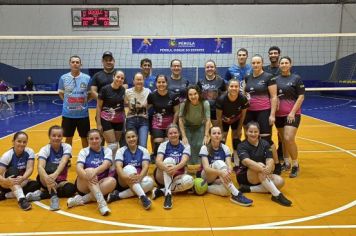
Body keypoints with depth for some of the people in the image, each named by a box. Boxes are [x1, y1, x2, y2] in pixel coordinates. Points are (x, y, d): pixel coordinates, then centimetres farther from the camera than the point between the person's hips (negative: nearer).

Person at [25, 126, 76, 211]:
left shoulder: (67, 147, -10)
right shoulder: (45, 149, -14)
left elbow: (63, 162, -30)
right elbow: (40, 166, -33)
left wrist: (55, 174, -51)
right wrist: (47, 179, -55)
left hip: (60, 180, 2)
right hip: (44, 180, -2)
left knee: (71, 188, -32)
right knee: (50, 166, -34)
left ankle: (42, 194, -23)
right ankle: (53, 195, -39)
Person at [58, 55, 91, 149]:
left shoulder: (87, 78, -3)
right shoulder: (63, 78, 0)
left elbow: (90, 94, 8)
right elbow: (61, 93, 11)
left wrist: (84, 101, -4)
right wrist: (68, 102, 0)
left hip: (83, 114, 0)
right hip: (67, 114, 1)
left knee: (84, 137, 10)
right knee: (68, 138, 13)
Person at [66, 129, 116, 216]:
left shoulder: (107, 150, 3)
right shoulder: (84, 151, 2)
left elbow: (106, 165, -17)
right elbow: (78, 168, -15)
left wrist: (95, 171, -39)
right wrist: (87, 176, -37)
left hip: (100, 184, 1)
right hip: (84, 186, -1)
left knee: (112, 181, -29)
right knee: (89, 170, -31)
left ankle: (82, 199, -29)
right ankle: (101, 203, -44)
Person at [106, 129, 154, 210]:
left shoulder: (143, 150, 2)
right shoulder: (121, 151, 0)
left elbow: (145, 166, -12)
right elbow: (118, 166, -15)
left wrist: (140, 176, -35)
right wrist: (124, 177, -37)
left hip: (140, 178, 2)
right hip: (124, 181, -1)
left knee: (149, 182, -32)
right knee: (129, 168, -33)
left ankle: (119, 195, -31)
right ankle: (143, 197, -48)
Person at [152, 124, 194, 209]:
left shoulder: (185, 146, -1)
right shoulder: (163, 145, -4)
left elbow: (184, 161, -20)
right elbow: (158, 161, -21)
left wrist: (176, 167, -43)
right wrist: (166, 167, -44)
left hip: (177, 176, 1)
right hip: (162, 177, -1)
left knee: (189, 180, -32)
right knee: (169, 160, -32)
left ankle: (161, 191, -24)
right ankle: (168, 194, -41)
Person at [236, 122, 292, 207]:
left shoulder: (265, 144, 1)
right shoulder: (242, 146, -10)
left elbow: (270, 159, -13)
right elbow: (246, 161, -29)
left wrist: (268, 168, -38)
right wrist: (262, 169, -44)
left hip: (262, 177, 5)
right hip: (244, 176, -4)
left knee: (280, 181, -22)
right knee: (260, 165, -33)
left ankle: (249, 189, -24)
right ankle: (277, 195, -38)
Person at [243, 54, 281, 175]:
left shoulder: (268, 77, -6)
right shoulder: (248, 77, 9)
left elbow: (274, 97, -8)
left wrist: (272, 114, -12)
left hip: (264, 112, -5)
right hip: (250, 112, 5)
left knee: (266, 139, -5)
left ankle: (277, 165, 10)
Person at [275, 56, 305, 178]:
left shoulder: (296, 78, -1)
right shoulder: (276, 79, 8)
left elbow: (301, 97, -4)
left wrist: (293, 112, -13)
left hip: (292, 114, -4)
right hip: (279, 114, 4)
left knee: (289, 139, -14)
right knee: (283, 139, 11)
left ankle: (295, 165, 3)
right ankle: (286, 162, 25)